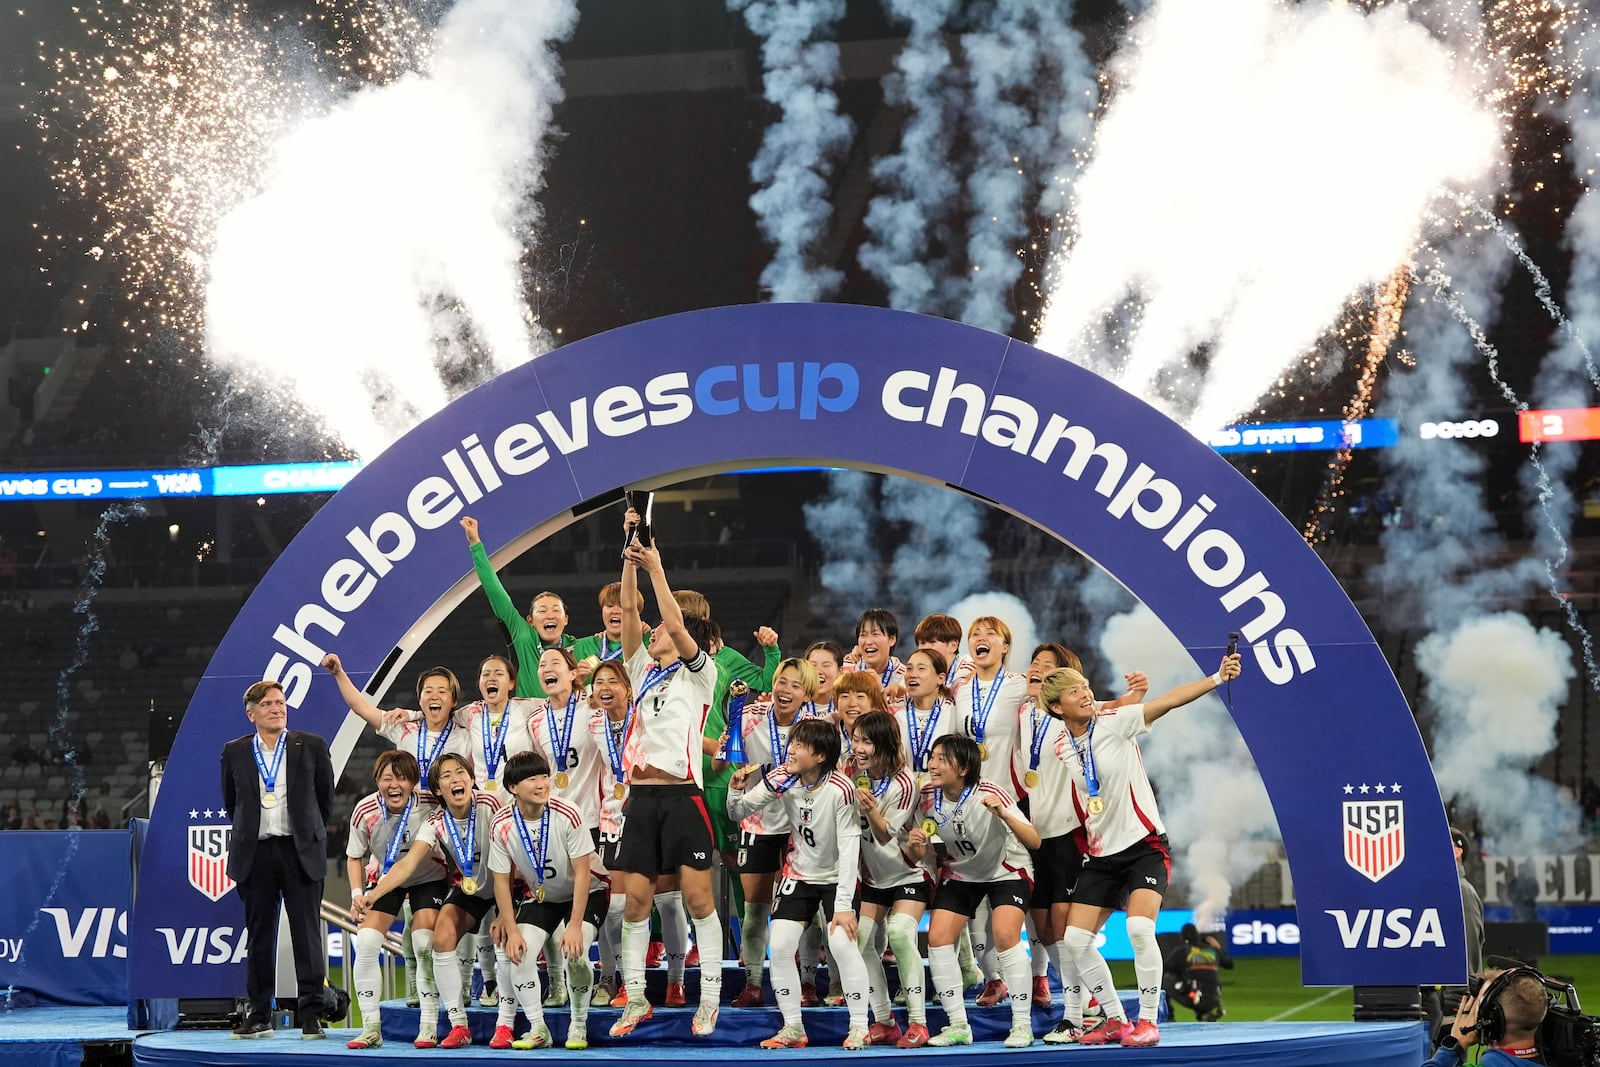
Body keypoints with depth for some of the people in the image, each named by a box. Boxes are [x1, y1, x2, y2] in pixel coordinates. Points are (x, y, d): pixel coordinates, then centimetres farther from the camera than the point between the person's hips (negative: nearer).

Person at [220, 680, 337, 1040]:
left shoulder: (311, 746, 3)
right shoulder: (234, 752, 6)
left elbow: (325, 797, 12)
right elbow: (231, 802, 16)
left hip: (301, 851, -1)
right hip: (254, 853, 1)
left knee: (307, 935, -2)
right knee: (259, 936, 6)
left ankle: (311, 1014, 1)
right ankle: (259, 1016, 11)